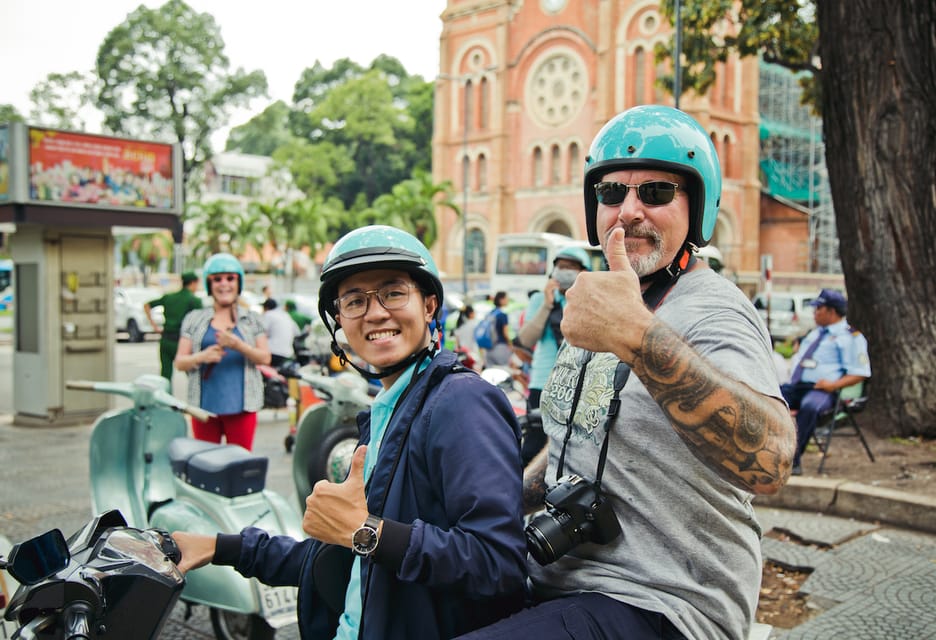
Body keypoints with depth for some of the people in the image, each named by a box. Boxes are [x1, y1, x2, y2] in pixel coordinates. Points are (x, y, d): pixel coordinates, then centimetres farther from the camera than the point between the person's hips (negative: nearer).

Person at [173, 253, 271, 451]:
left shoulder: (251, 319, 11)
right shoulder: (195, 319, 12)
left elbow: (265, 357, 2)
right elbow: (180, 362, 7)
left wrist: (237, 345, -15)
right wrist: (202, 356, -15)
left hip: (241, 405, -1)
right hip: (205, 403, 1)